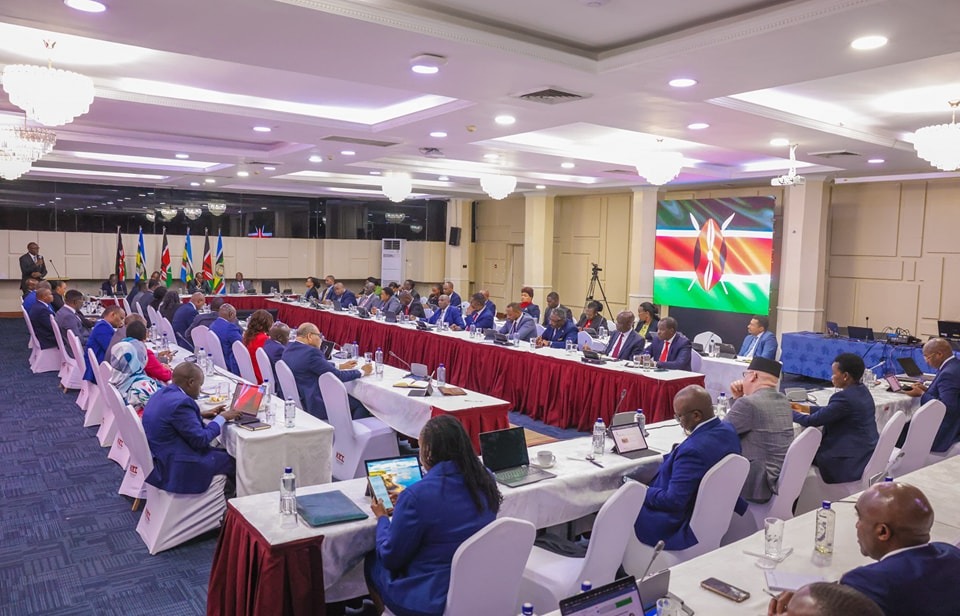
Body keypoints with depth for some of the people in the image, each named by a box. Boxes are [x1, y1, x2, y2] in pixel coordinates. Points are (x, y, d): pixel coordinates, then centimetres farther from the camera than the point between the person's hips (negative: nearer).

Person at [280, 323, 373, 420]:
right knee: (360, 403, 0)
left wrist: (341, 366, 19)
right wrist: (362, 372, -3)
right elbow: (337, 376, -17)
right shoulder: (311, 352, -24)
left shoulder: (289, 348, 5)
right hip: (315, 406, -10)